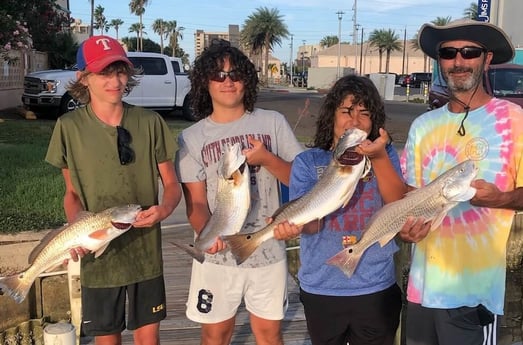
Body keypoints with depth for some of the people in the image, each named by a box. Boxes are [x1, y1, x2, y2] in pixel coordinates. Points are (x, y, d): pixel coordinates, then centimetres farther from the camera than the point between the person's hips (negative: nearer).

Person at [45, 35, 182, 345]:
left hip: (146, 253, 0)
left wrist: (164, 209, -21)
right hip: (97, 257, 0)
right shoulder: (69, 127, -6)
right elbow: (72, 193, 3)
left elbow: (172, 185, 1)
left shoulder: (150, 123, -5)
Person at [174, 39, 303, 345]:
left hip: (268, 251, 0)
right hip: (217, 256, 0)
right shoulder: (192, 138, -1)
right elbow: (196, 202, -4)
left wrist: (267, 159, -18)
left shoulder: (273, 122, -1)